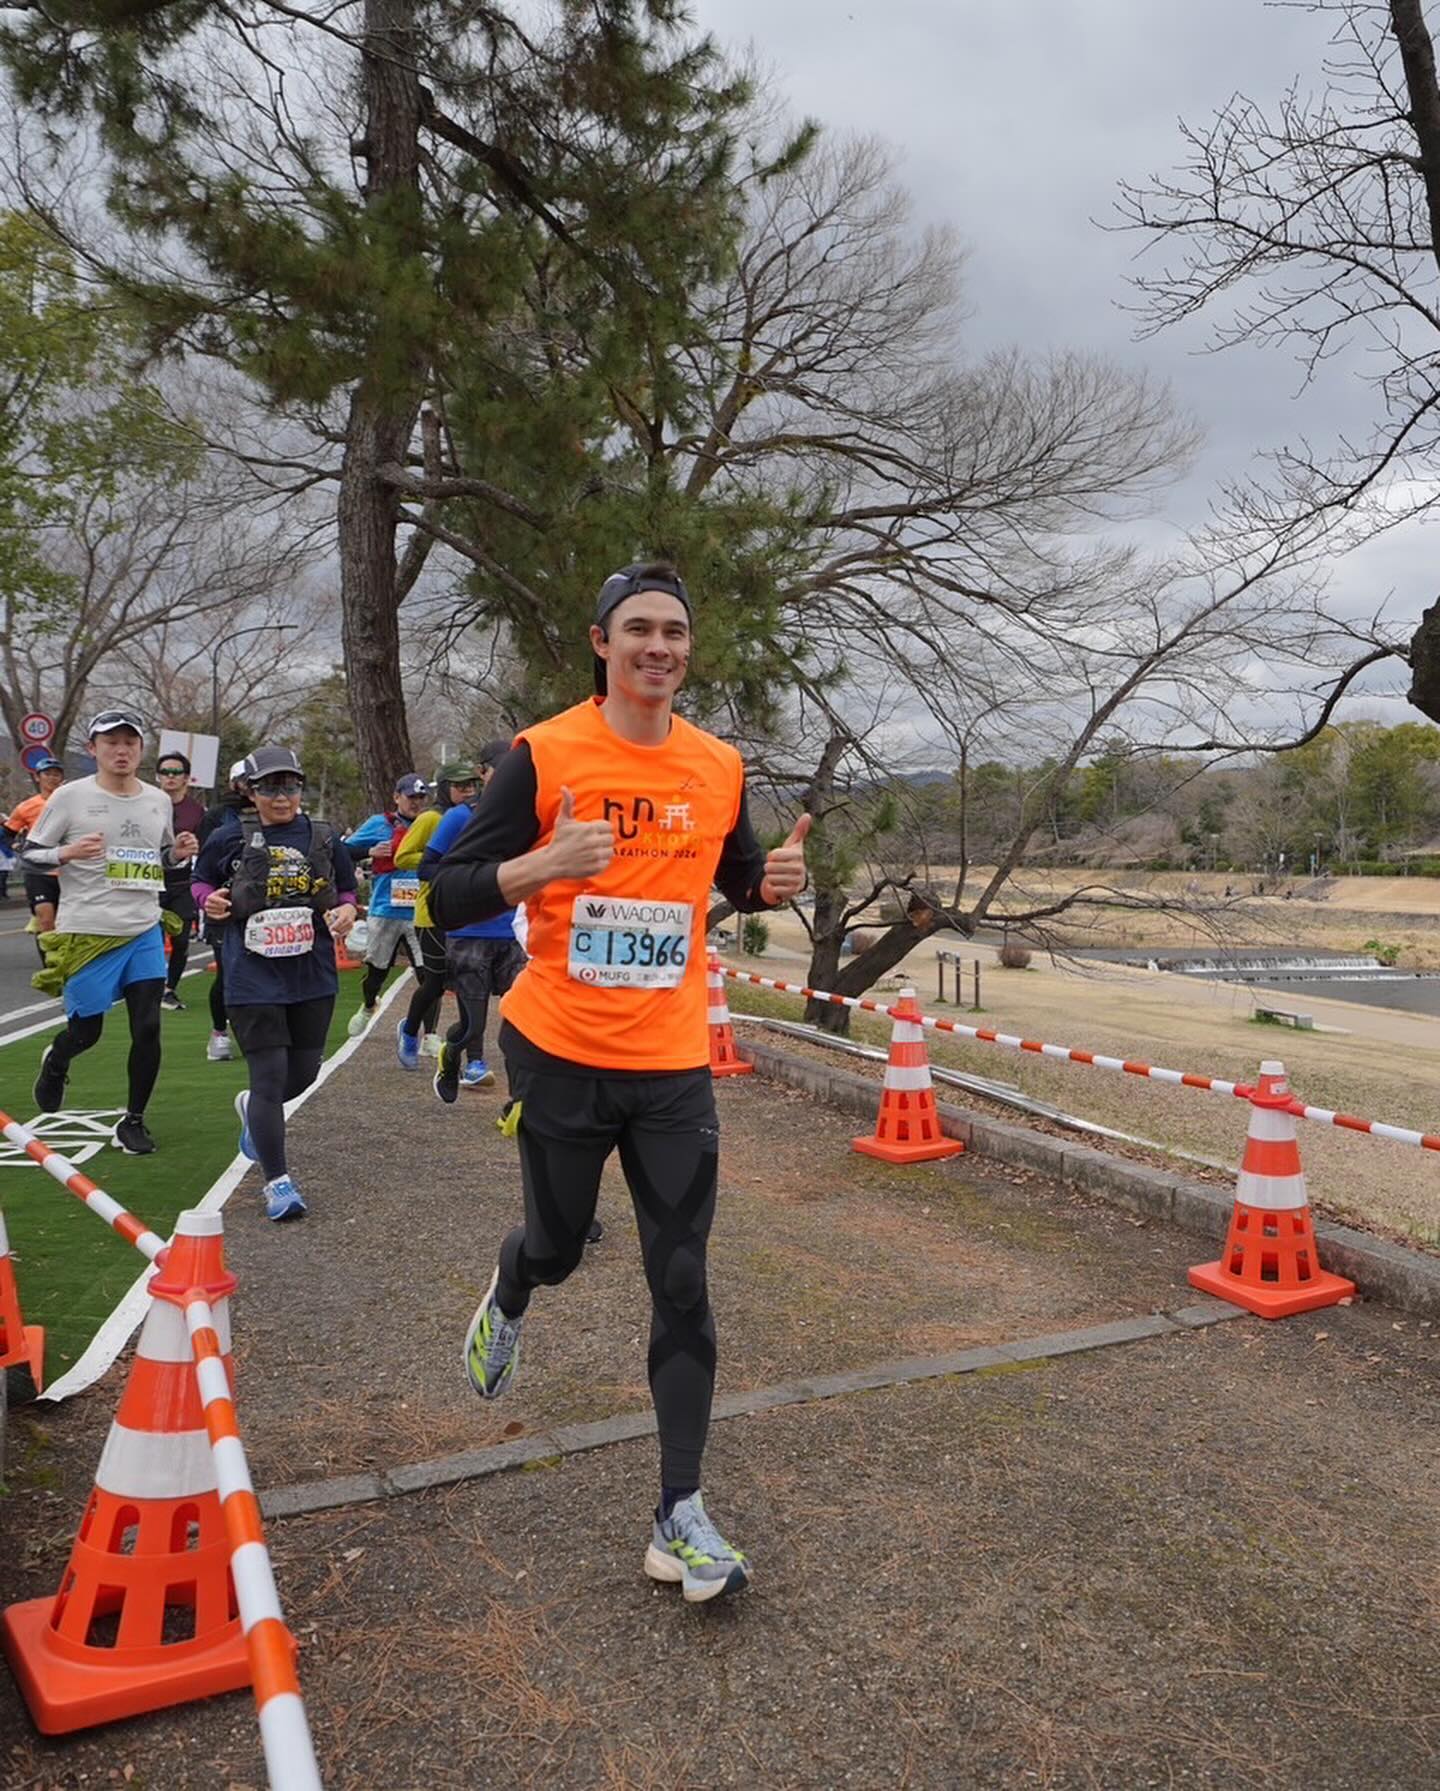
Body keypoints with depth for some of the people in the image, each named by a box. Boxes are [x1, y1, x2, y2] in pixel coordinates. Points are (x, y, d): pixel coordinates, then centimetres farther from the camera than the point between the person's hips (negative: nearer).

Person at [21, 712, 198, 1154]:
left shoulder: (159, 801, 7)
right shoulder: (71, 796, -6)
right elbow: (29, 855, -2)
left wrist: (179, 852, -2)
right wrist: (67, 852, -21)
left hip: (145, 933, 3)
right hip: (86, 934, -3)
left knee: (148, 1029, -2)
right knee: (86, 1031, 8)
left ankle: (133, 1120, 15)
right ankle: (55, 1061, 45)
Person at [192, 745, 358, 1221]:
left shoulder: (325, 840, 5)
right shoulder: (230, 839, -1)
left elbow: (346, 891, 15)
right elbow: (201, 881, 11)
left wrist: (347, 912, -6)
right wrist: (210, 901, -11)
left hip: (313, 975, 4)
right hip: (253, 978, -3)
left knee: (304, 1071, 14)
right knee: (271, 1076, -5)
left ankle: (251, 1107, 48)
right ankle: (277, 1181, 7)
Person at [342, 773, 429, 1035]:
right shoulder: (379, 824, 2)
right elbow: (343, 852, 4)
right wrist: (370, 851, -12)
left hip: (419, 915, 1)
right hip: (384, 912, 0)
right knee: (376, 970, 17)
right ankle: (368, 1007, 48)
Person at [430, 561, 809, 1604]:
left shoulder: (720, 767, 2)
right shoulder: (543, 755, -9)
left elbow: (737, 882, 19)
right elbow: (449, 900, -10)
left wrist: (776, 882, -4)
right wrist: (546, 862, -27)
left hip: (672, 1063, 2)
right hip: (561, 1051, -2)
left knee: (682, 1286, 1)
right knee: (557, 1244, 17)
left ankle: (681, 1518, 14)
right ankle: (507, 1305, 56)